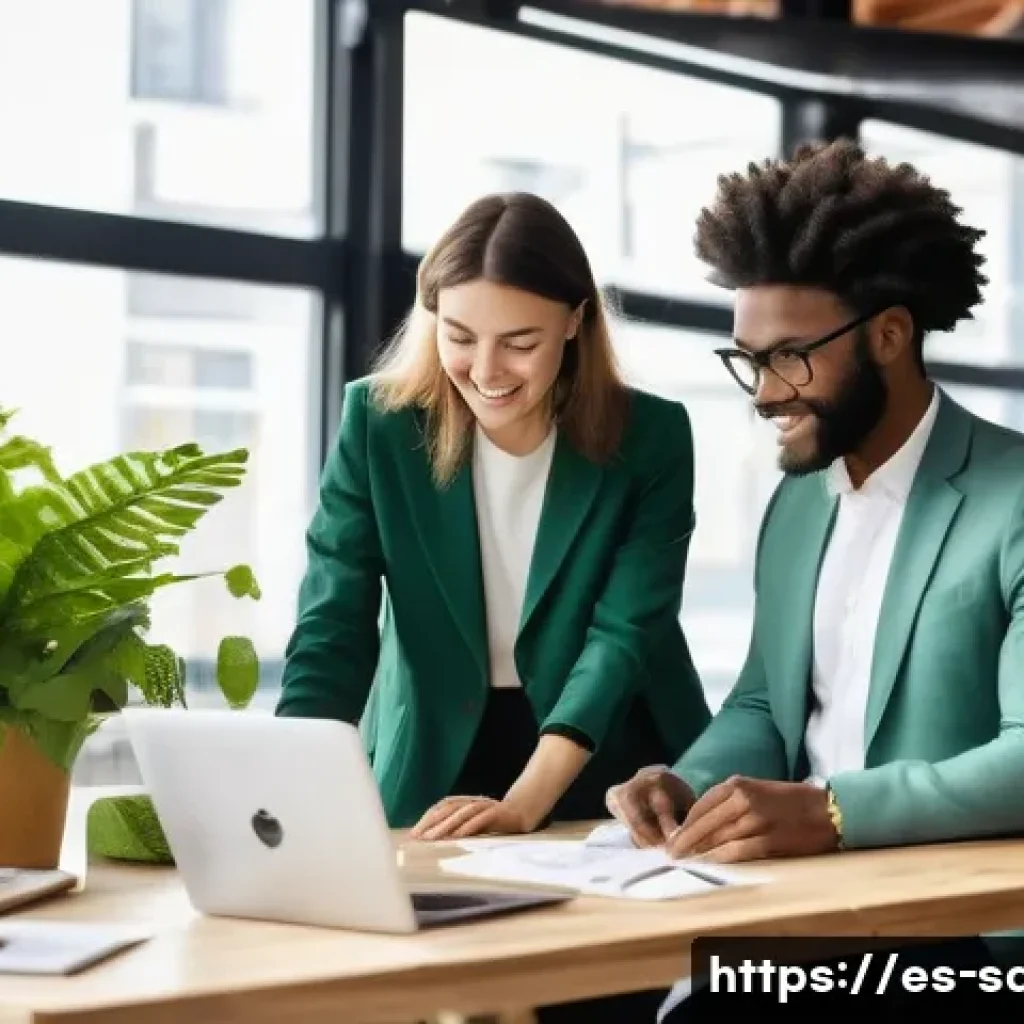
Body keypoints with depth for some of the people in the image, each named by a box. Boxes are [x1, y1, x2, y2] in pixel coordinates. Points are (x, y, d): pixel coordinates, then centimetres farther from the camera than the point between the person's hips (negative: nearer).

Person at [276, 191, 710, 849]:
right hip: (430, 779, 0)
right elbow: (331, 635, -10)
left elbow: (624, 635, -15)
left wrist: (522, 805, -29)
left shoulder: (651, 438, -8)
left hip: (614, 784, 0)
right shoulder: (378, 424, -7)